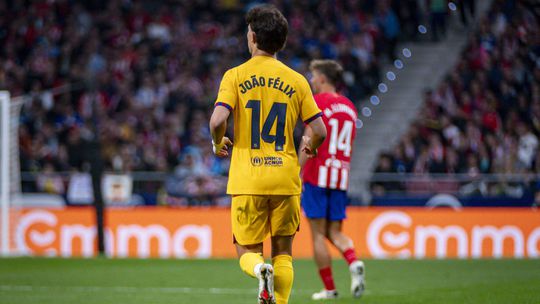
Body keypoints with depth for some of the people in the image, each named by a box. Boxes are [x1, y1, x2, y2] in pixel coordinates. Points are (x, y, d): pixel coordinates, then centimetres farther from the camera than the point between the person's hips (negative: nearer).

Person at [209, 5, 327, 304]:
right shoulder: (296, 81, 3)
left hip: (247, 180, -1)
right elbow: (319, 131, 0)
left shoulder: (235, 76, -3)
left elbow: (218, 121, -15)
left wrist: (218, 144, 7)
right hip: (285, 179, 1)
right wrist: (310, 147, 23)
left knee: (247, 252, 8)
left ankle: (260, 269, -25)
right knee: (283, 253, 13)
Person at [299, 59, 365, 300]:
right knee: (334, 232, 10)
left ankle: (329, 288, 0)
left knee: (318, 233, 1)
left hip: (317, 174, -6)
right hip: (341, 176, 6)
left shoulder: (318, 101, -6)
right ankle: (354, 263, -18)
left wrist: (297, 173, -12)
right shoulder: (349, 106, 15)